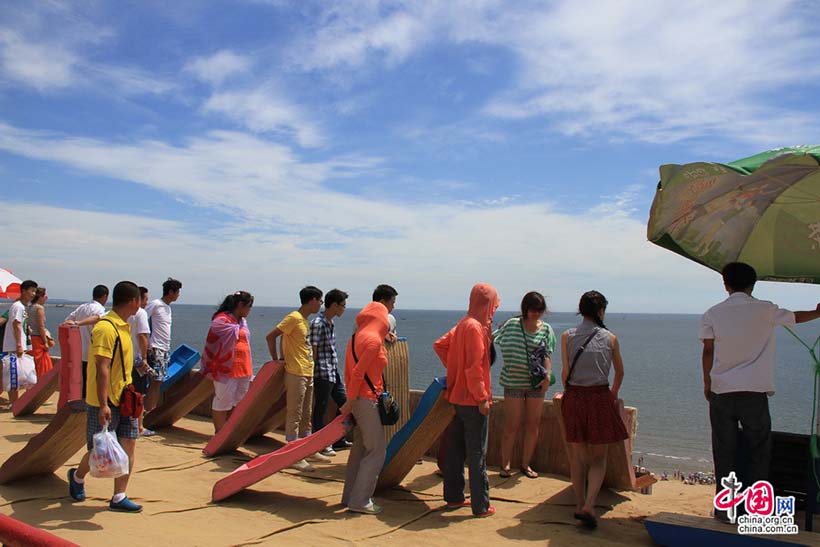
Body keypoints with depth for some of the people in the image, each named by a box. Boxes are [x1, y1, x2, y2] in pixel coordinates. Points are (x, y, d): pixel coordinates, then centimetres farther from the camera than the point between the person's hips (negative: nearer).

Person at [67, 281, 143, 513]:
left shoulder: (124, 326, 10)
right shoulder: (106, 328, -19)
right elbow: (102, 368, -23)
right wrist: (103, 404, -26)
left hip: (124, 399, 8)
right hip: (105, 403, -8)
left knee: (128, 445, 3)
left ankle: (119, 497, 11)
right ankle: (77, 476, 37)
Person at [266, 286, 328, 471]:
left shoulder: (304, 320, 14)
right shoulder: (294, 318, -14)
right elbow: (270, 336, -17)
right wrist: (276, 360, -12)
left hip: (308, 373, 9)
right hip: (296, 374, -9)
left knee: (306, 414, 16)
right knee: (294, 415, -3)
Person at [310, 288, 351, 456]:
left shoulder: (330, 323, 12)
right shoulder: (318, 323, -17)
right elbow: (313, 350, -17)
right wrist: (312, 375, -16)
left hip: (334, 372, 10)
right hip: (322, 373, -10)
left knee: (344, 403, 15)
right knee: (320, 409, 2)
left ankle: (338, 440, 27)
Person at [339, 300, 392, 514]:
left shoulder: (356, 338, 10)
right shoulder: (373, 340, -15)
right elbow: (358, 372, -19)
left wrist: (351, 399, 17)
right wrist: (350, 402, -14)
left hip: (358, 400, 9)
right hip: (368, 400, -9)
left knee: (359, 449, 16)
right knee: (376, 451, -1)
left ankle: (350, 496, 24)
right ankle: (360, 501, 1)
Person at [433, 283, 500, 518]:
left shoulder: (463, 324, 10)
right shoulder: (475, 327, -17)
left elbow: (439, 345, 18)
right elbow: (474, 367, -22)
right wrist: (482, 398, -18)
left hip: (457, 396, 9)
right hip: (472, 401, -9)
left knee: (455, 450, 15)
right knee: (477, 454, -1)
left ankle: (453, 497, 25)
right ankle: (481, 506, 7)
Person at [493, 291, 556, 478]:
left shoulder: (546, 329, 3)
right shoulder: (512, 325, -4)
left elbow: (547, 355, -2)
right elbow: (491, 339, 1)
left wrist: (548, 375, -15)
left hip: (536, 383, 3)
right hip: (513, 382, -3)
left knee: (533, 426, 9)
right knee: (512, 426, 0)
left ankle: (525, 464, 25)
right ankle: (505, 465, 16)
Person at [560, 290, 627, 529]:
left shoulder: (567, 336, -2)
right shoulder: (610, 338, 0)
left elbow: (565, 372, -4)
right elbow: (620, 372, 12)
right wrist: (613, 394, 30)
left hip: (574, 397, 1)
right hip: (600, 396, -1)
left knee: (578, 455, 13)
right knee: (599, 456, 7)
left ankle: (580, 504, 21)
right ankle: (589, 506, -6)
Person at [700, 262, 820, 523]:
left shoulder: (712, 314, 0)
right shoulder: (764, 310, -1)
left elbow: (708, 351, 2)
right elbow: (796, 317, 18)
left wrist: (707, 383, 14)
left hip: (721, 392, 1)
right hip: (754, 393, -1)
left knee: (724, 453, 8)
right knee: (758, 452, 10)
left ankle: (725, 509, 12)